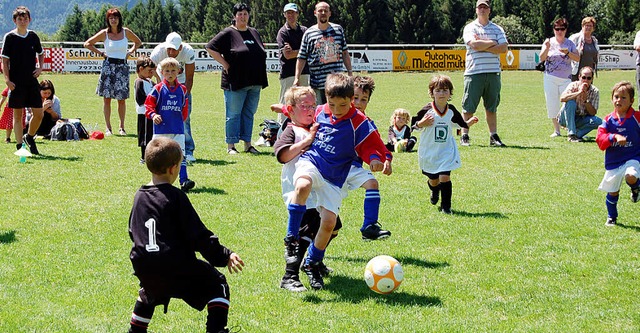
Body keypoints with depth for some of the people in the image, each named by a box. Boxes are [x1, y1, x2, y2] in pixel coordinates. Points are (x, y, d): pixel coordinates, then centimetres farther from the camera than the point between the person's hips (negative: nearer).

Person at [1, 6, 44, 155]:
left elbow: (41, 54, 22)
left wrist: (40, 68, 5)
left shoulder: (33, 36, 7)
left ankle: (29, 137, 25)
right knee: (18, 115, 1)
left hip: (32, 81, 3)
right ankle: (19, 146, 8)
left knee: (39, 113, 1)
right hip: (16, 83, -3)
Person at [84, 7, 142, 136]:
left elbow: (138, 42, 20)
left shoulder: (126, 32, 3)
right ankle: (108, 128, 3)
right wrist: (100, 53, 2)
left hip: (122, 66, 1)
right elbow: (87, 44, 6)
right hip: (108, 66, -1)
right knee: (107, 98, -2)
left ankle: (122, 127, 10)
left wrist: (130, 52, 7)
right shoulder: (104, 33, 0)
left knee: (122, 99, 1)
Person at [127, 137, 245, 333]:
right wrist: (224, 256, -5)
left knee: (149, 292, 37)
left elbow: (132, 231, 20)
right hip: (176, 267, -6)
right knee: (217, 285, 7)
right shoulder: (175, 197, -10)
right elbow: (198, 234, -11)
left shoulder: (139, 196, 9)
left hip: (144, 268, 6)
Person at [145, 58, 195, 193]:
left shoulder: (182, 89, 8)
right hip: (161, 128, -1)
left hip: (178, 128, 1)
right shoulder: (158, 88, -1)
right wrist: (153, 115, -16)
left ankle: (184, 180, -16)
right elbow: (149, 104, -1)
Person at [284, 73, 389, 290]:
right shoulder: (320, 112, 6)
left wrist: (375, 159, -23)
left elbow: (375, 147, -4)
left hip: (334, 178, 0)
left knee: (329, 222, -9)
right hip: (311, 162, 0)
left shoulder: (358, 123, -6)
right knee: (303, 185, -37)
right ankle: (291, 238, -26)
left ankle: (312, 264, 15)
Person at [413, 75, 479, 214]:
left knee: (444, 177, -15)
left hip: (446, 151, 1)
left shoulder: (451, 111, -2)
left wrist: (471, 122, -2)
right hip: (429, 152, -1)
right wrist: (422, 123, -26)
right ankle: (435, 192, 51)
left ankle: (446, 206, -2)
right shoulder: (427, 110, -13)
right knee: (433, 180, 13)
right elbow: (415, 124, -8)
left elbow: (462, 124, 13)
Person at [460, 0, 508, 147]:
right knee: (468, 107, -3)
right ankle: (464, 136, 4)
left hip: (493, 73, 3)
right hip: (474, 72, -3)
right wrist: (492, 43, -4)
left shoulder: (497, 29, 13)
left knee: (492, 107, 7)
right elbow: (474, 44, -14)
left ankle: (494, 136, 11)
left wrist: (483, 46, -8)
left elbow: (504, 48, -1)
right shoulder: (470, 28, 5)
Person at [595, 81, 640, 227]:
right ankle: (611, 217, 33)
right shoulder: (608, 120, -1)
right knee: (612, 191, 10)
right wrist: (614, 137, -27)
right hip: (613, 161, 3)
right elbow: (600, 138, -11)